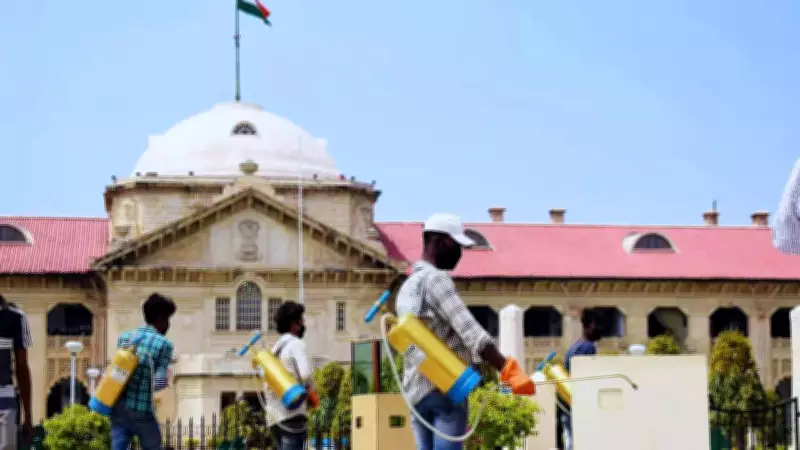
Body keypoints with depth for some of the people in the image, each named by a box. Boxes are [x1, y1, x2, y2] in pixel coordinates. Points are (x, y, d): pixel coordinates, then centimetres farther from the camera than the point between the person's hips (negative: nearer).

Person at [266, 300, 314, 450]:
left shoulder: (275, 347, 21)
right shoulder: (296, 344, -5)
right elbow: (305, 375, -19)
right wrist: (309, 391, 0)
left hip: (274, 416, 8)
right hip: (292, 415, -8)